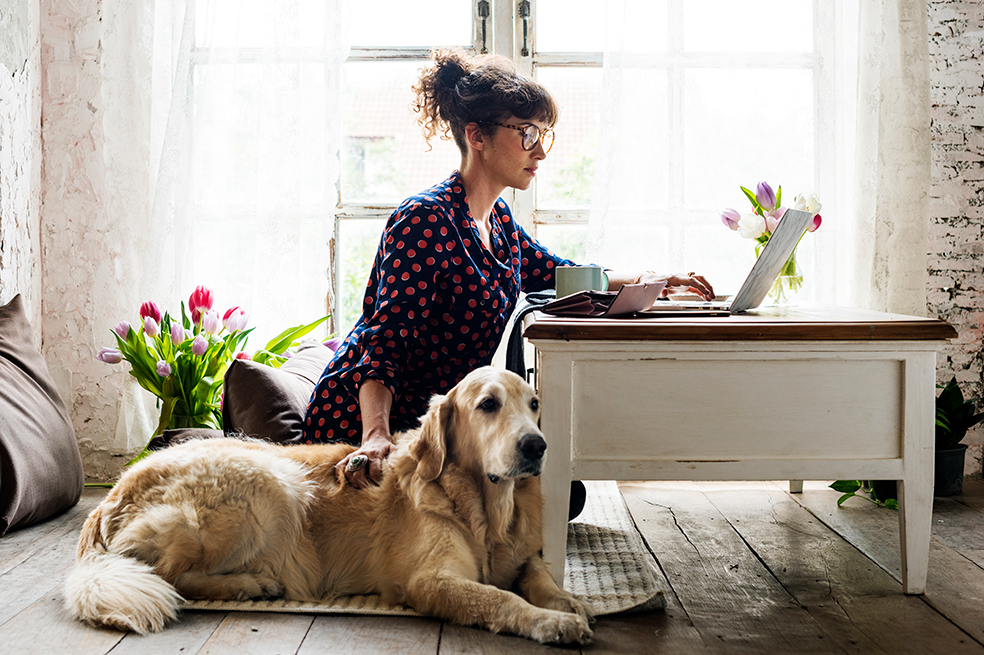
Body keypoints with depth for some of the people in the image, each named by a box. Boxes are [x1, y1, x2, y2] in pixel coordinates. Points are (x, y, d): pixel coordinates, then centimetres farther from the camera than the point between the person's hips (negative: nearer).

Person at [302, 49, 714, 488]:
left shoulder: (496, 217, 6)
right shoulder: (425, 221, -22)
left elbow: (550, 272, 22)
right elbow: (387, 338, -31)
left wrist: (647, 281, 10)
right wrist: (376, 437, -47)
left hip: (434, 417, 9)